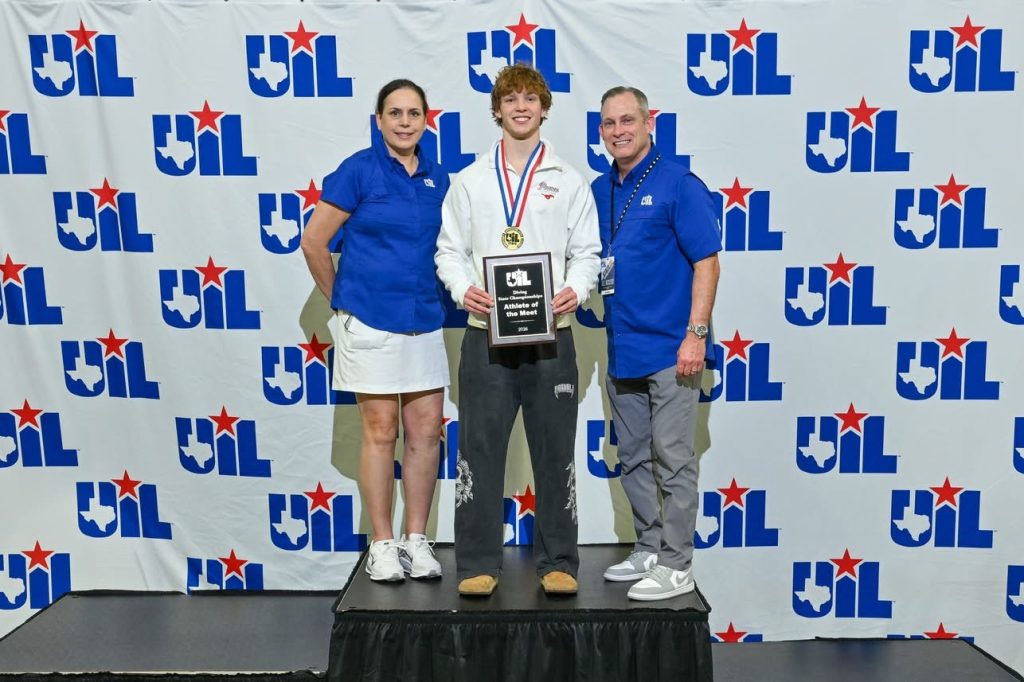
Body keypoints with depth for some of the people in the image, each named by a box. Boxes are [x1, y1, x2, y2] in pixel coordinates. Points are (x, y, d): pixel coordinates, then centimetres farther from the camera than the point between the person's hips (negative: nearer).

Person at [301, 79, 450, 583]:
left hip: (425, 320, 5)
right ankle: (383, 543, 15)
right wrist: (340, 300, 2)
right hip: (371, 319, -5)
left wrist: (430, 295, 14)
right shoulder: (358, 170, -6)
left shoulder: (438, 179, 9)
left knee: (426, 431, 6)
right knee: (380, 432, 2)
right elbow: (314, 242, -5)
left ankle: (416, 539, 19)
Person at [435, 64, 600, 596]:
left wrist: (575, 290, -13)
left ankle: (558, 562, 19)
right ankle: (478, 563, 14)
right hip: (487, 335, 0)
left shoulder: (569, 182, 9)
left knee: (555, 451, 6)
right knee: (479, 450, 2)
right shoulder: (469, 181, 10)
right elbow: (449, 249, 8)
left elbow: (587, 253, 7)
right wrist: (463, 289, -11)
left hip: (550, 336, 0)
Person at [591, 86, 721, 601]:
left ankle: (676, 566, 12)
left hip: (669, 348, -7)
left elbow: (707, 262, -11)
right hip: (621, 348, 7)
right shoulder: (599, 191, 12)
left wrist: (696, 334, -17)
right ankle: (649, 549, 30)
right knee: (633, 460, 15)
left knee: (673, 461, 0)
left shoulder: (678, 184, -7)